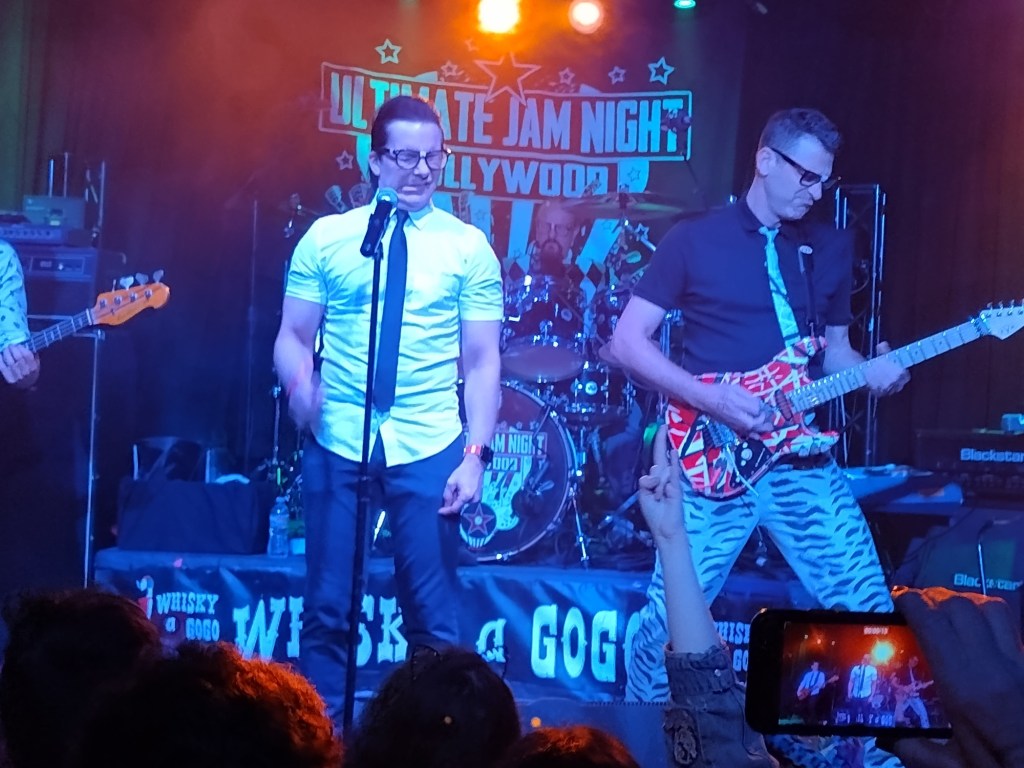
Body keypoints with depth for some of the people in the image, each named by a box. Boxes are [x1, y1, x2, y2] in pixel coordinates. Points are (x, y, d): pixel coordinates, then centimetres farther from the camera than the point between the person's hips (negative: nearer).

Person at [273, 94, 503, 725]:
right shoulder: (327, 238, 5)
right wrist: (300, 384, -17)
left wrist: (475, 454, -7)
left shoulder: (469, 247, 4)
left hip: (430, 449, 0)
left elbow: (483, 360, 3)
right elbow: (294, 336, 6)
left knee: (434, 620, 2)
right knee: (328, 611, 5)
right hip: (337, 444, 1)